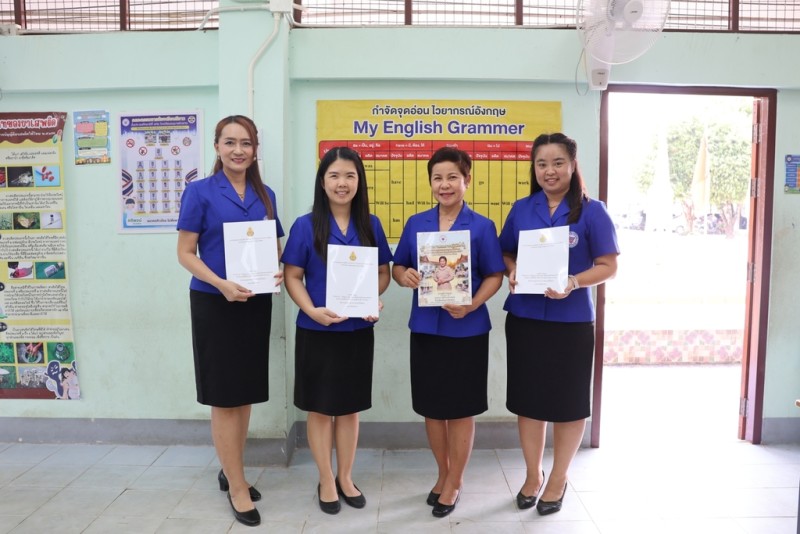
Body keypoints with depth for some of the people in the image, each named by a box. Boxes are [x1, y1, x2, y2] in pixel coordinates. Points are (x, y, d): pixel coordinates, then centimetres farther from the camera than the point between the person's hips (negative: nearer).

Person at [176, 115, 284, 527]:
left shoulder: (265, 195, 8)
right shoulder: (200, 191, -5)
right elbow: (185, 253, -7)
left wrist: (277, 272, -7)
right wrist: (222, 284, -22)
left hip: (256, 304, 5)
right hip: (215, 303, -5)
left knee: (245, 393, 13)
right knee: (224, 396, 2)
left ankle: (230, 471, 31)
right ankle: (237, 486, 15)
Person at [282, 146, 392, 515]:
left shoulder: (371, 225, 3)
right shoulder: (306, 226, -6)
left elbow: (384, 272, 8)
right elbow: (292, 277, -6)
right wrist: (312, 310, -21)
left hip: (357, 330, 3)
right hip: (317, 331, -2)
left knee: (350, 407, 14)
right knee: (320, 408, 9)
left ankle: (346, 477, 32)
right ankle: (326, 481, 27)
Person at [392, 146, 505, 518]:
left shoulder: (482, 226, -5)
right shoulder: (415, 224, 5)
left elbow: (494, 276, -5)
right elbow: (397, 267, 9)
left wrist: (471, 305, -22)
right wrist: (405, 276, -14)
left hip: (466, 330, -3)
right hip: (425, 327, 4)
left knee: (460, 408, 7)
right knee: (431, 406, 14)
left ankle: (455, 482, 27)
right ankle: (443, 473, 35)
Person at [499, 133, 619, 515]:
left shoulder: (591, 211, -5)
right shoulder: (521, 209, 5)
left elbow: (608, 266, -5)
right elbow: (505, 254, 13)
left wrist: (574, 283, -22)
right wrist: (512, 271, -9)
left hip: (571, 322, -3)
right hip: (524, 319, 3)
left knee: (568, 402, 9)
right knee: (527, 398, 12)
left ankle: (558, 479, 30)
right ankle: (533, 474, 32)